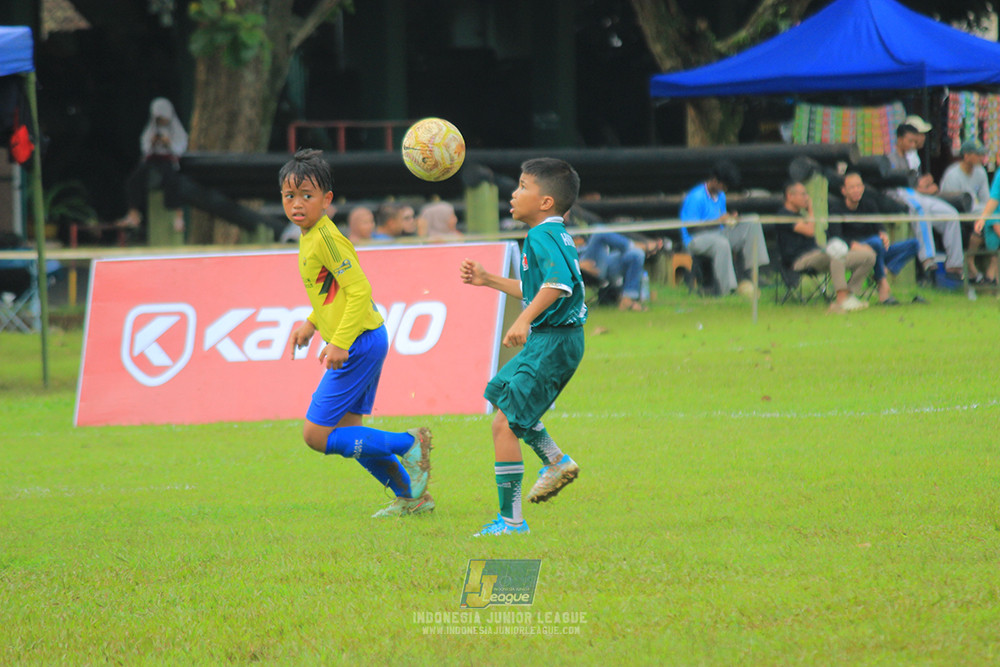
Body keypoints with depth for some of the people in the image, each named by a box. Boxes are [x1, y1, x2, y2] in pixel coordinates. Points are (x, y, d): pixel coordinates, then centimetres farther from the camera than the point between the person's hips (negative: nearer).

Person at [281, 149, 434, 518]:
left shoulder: (325, 239, -18)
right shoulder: (310, 236, 12)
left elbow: (359, 290, -23)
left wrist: (340, 342, -27)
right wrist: (310, 325, 22)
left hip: (359, 343, -10)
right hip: (365, 340, 10)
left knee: (317, 435, -7)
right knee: (345, 432, 15)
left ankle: (408, 444, -2)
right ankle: (411, 496, 21)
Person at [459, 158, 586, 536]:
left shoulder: (543, 236, -17)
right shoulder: (555, 236, 16)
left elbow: (558, 282, -34)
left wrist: (524, 320, -41)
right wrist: (489, 280, 28)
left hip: (553, 342, -11)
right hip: (547, 340, 11)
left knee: (504, 422, -12)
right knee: (500, 391, 31)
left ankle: (511, 520, -11)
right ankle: (556, 462, 34)